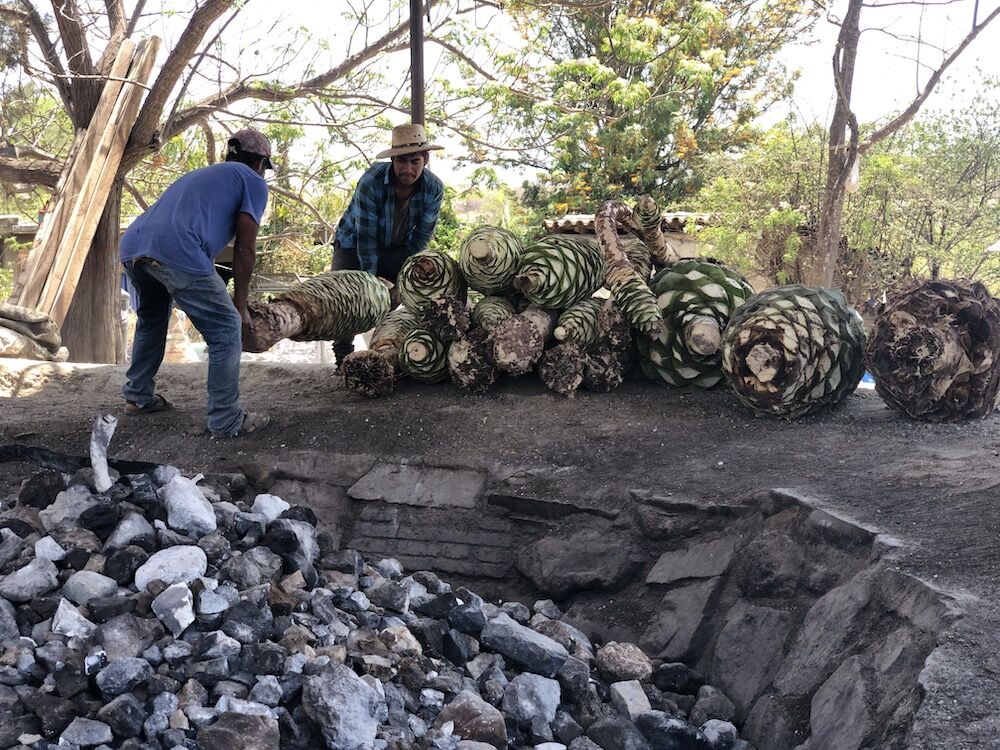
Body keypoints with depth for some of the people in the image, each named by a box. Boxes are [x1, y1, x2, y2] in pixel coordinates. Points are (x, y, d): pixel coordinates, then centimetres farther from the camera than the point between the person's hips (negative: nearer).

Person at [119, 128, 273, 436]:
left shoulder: (200, 174, 37)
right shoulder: (253, 182, 15)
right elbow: (245, 248, 10)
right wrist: (240, 304, 18)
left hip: (131, 245, 8)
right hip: (177, 253, -8)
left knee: (151, 319, 32)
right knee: (226, 330, 3)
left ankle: (138, 396, 41)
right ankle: (226, 420, 4)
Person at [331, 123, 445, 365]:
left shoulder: (434, 188, -20)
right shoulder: (371, 182, -32)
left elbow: (422, 235, -11)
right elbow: (366, 237, -27)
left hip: (398, 249, 3)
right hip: (353, 245, -3)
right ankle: (343, 356, -4)